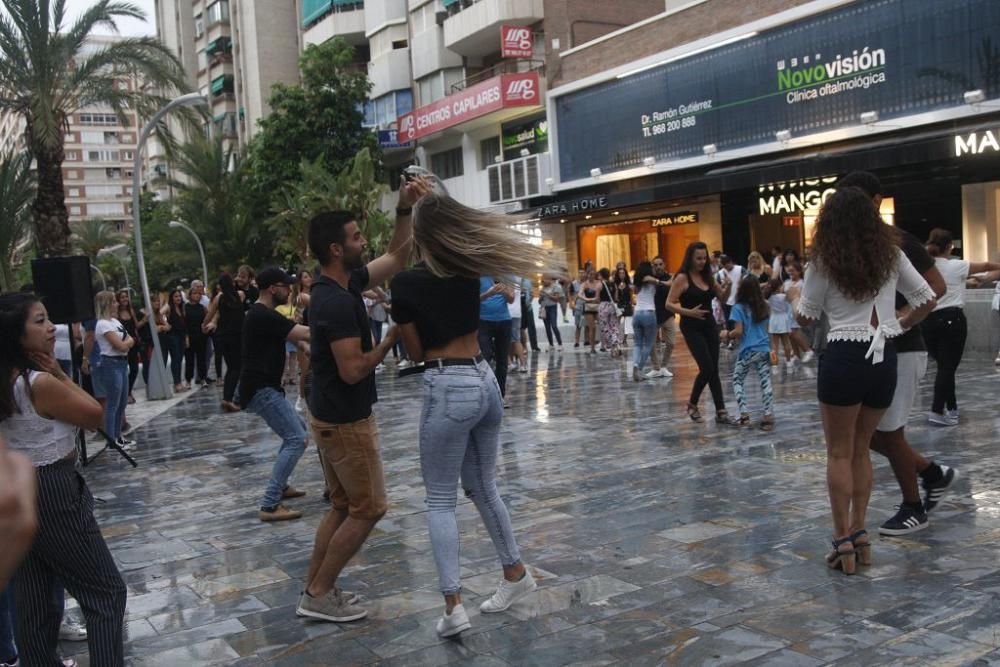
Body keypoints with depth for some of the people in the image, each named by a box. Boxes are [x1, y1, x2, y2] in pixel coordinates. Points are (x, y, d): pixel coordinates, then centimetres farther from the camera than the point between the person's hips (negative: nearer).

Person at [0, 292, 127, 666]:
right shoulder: (41, 383, -21)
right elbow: (95, 416, -9)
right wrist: (60, 374, -10)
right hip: (52, 494, -9)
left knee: (32, 600, 17)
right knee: (106, 591, 3)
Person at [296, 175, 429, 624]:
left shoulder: (342, 285, 5)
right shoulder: (337, 302, -24)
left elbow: (396, 258, 13)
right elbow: (352, 370, -26)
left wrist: (405, 207, 1)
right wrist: (391, 339, -14)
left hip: (331, 416, 10)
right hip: (345, 420, -10)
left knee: (343, 506, 17)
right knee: (368, 508, 2)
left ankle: (314, 589, 23)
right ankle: (319, 596, 9)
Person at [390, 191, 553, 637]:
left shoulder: (406, 284, -10)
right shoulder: (468, 270, 5)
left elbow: (416, 352, -1)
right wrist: (433, 203, 31)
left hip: (447, 388, -6)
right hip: (485, 380, 6)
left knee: (440, 500, 2)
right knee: (483, 488, 21)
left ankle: (453, 606, -3)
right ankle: (515, 573, 32)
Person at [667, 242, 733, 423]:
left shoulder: (708, 276, 8)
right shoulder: (682, 278, -10)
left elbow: (722, 298, 14)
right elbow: (669, 303, -13)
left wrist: (727, 287, -7)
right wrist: (688, 312, -26)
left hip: (709, 325, 6)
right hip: (692, 328, -6)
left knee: (713, 370, 5)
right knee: (707, 368, -11)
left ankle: (721, 412, 7)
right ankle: (692, 404, 11)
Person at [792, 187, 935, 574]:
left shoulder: (825, 262, -5)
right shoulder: (891, 254, 6)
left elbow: (806, 317, 4)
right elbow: (927, 299, 10)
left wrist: (794, 299, 24)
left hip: (844, 358, -4)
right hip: (884, 359, 4)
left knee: (840, 453, 5)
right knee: (861, 450, 17)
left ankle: (843, 540, 6)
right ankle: (859, 534, 20)